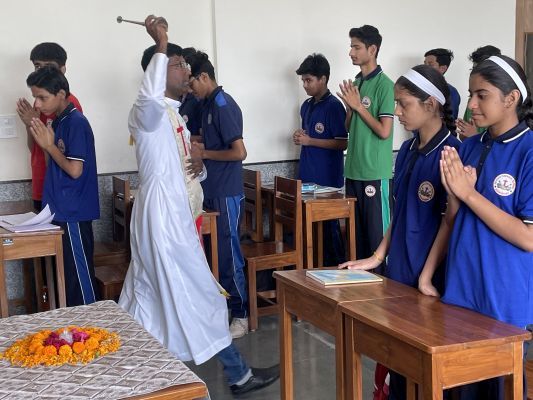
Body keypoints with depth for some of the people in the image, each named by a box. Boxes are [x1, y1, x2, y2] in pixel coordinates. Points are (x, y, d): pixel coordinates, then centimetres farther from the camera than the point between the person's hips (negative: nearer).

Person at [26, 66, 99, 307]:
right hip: (61, 210, 9)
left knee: (79, 274, -1)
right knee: (67, 273, 16)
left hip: (73, 213, -9)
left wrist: (49, 145, -13)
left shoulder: (76, 123, -15)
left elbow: (75, 170, -19)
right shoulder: (58, 122, 12)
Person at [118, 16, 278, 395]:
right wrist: (161, 43, -30)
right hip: (164, 217, -10)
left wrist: (198, 162, 1)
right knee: (200, 295, -2)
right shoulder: (147, 112, -14)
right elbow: (150, 95, -41)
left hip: (174, 214, 10)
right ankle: (239, 374, 9)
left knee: (152, 295, 16)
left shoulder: (173, 114, 16)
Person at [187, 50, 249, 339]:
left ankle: (241, 315, 10)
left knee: (228, 255, -2)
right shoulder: (208, 104, 12)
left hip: (226, 194, -9)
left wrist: (205, 153, -13)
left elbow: (239, 152, -22)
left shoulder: (223, 106, -16)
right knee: (216, 253, 14)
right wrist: (199, 148, 7)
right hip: (212, 191, 9)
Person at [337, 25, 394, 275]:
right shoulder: (355, 83, 12)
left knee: (377, 233, 1)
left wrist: (359, 106, -13)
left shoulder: (384, 85, -11)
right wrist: (349, 106, -2)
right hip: (353, 169, 8)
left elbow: (384, 131, -15)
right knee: (356, 231, 15)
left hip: (375, 172, -8)